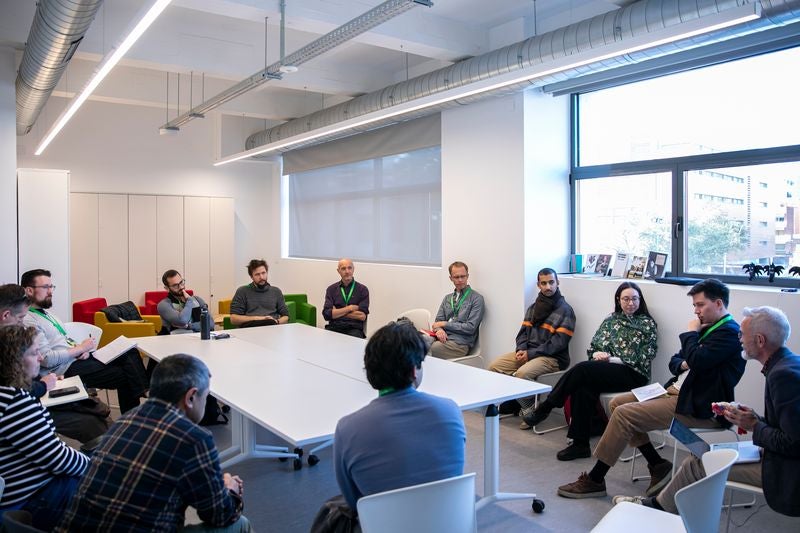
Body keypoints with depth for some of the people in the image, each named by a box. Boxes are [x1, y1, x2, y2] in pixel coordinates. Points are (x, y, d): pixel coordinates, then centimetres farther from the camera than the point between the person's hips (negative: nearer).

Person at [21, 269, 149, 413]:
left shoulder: (46, 313, 17)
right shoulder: (28, 321, -14)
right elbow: (47, 359, -22)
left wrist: (83, 349, -2)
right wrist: (81, 348, -13)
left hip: (77, 357, 10)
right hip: (65, 369, -10)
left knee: (131, 353, -4)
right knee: (124, 375, -17)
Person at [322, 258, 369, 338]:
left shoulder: (362, 289, 7)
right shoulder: (331, 289, 12)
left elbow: (362, 316, -4)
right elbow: (326, 314, 0)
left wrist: (337, 312, 0)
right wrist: (349, 308, -4)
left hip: (354, 328, -1)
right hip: (334, 327, 1)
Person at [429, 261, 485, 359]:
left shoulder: (476, 299, 0)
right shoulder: (447, 298, 21)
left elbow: (470, 328, -7)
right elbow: (438, 321, 15)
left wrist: (444, 324, -4)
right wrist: (439, 329, -9)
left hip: (460, 343, -5)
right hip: (443, 338, 5)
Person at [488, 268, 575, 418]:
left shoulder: (565, 310, -5)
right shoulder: (533, 307, 17)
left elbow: (559, 342, -13)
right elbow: (524, 332, 16)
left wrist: (531, 354, -17)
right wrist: (521, 349, -6)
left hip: (552, 357, -7)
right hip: (528, 352, 7)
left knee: (522, 374, -32)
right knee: (494, 366, -8)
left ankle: (531, 411, -8)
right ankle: (511, 402, 9)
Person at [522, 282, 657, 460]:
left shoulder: (648, 324, 4)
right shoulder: (611, 320, 17)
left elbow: (643, 359, -4)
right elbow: (592, 347, 16)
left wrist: (612, 359, -13)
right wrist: (597, 354, -8)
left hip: (633, 375, -4)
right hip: (605, 371, 4)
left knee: (583, 369, -29)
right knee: (584, 388, -30)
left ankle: (545, 407, -18)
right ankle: (580, 444, -22)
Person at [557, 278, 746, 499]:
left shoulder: (729, 332, -12)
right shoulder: (707, 328, 16)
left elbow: (697, 361, -28)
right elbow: (674, 361, 19)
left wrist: (690, 333, -11)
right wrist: (683, 364, -4)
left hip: (697, 407, -10)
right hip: (678, 391, 10)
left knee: (624, 414, -18)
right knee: (618, 403, 4)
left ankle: (594, 480, -6)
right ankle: (658, 466, 7)